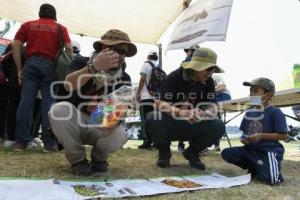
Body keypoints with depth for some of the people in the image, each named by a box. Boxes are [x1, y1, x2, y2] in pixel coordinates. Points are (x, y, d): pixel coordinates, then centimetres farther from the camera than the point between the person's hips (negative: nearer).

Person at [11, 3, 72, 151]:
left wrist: (19, 69, 7)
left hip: (31, 63, 2)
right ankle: (49, 142, -4)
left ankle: (21, 141, -1)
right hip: (50, 65, -1)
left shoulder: (28, 25, 16)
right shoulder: (60, 28, 12)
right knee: (48, 102, -2)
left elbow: (15, 46, 6)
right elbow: (69, 48, -2)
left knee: (26, 101, -1)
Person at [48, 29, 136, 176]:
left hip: (101, 127, 0)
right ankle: (78, 160, -10)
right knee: (59, 109, -33)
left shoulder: (123, 79, -7)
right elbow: (68, 86, -32)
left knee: (118, 136, -34)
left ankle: (98, 157, 4)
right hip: (75, 122, 0)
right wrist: (94, 66, -49)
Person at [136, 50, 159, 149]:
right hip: (157, 97, 5)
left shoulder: (146, 64, 2)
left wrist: (138, 93, 1)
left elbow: (142, 79, -5)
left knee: (145, 120, -3)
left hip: (146, 96, -5)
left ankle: (147, 142, -6)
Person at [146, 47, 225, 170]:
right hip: (170, 124, -3)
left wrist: (203, 114, -34)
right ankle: (164, 152, -3)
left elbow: (213, 109, -9)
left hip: (193, 126, 3)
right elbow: (162, 105, -24)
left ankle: (192, 152, 5)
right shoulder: (174, 77, -15)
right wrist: (180, 112, -45)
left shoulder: (208, 82, -3)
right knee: (152, 119, -34)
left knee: (218, 126, -23)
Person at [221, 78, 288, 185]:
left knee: (271, 179, -28)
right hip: (251, 149, 6)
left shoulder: (275, 112, -8)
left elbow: (283, 135, -12)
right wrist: (243, 139, -7)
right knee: (226, 153, -10)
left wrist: (261, 136, -20)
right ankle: (255, 168, 3)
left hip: (269, 150, -6)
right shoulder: (248, 113, 11)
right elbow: (244, 132, 17)